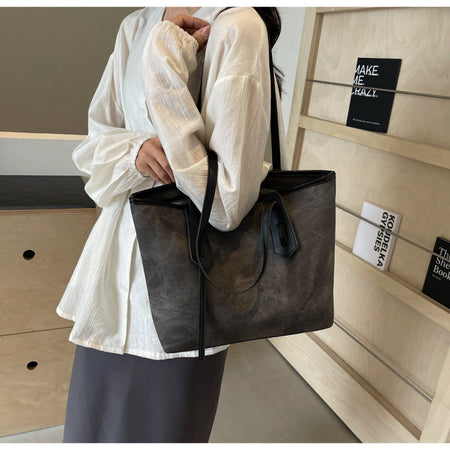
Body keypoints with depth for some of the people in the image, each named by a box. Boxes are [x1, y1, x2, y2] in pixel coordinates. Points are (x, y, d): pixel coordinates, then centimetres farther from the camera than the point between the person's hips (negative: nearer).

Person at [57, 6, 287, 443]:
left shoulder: (236, 25, -15)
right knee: (92, 415, 22)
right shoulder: (135, 26, 7)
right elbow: (94, 140, 10)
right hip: (120, 247, 6)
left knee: (162, 423, 16)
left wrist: (166, 62, -21)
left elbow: (227, 201, -23)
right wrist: (136, 149, -14)